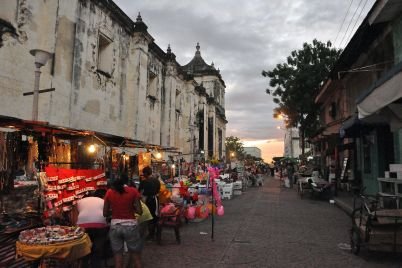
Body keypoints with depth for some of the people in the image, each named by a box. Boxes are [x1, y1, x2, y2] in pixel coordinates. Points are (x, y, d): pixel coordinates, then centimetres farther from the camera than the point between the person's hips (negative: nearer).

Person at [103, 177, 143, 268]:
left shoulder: (109, 192, 0)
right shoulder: (133, 191, -6)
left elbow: (105, 213, 5)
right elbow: (140, 212, -8)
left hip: (115, 226, 2)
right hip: (130, 226, -2)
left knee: (118, 258, 12)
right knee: (136, 257, 11)